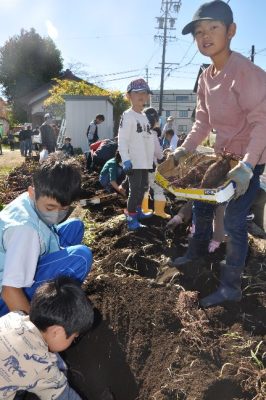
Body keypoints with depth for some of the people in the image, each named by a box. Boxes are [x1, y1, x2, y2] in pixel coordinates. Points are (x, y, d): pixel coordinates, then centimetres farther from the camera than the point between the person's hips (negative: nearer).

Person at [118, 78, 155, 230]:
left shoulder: (144, 116, 16)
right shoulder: (128, 116, -10)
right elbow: (122, 140, -17)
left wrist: (152, 158, 20)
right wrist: (126, 160, -24)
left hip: (145, 161, 9)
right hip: (134, 162, -8)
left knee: (143, 187, 18)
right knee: (135, 190, -7)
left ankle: (138, 211, 35)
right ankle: (131, 219, 2)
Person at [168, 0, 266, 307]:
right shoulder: (205, 77, 3)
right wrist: (183, 150, -2)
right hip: (222, 154, 8)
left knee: (233, 220, -9)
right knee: (201, 202, 17)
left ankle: (231, 287, 7)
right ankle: (198, 249, 42)